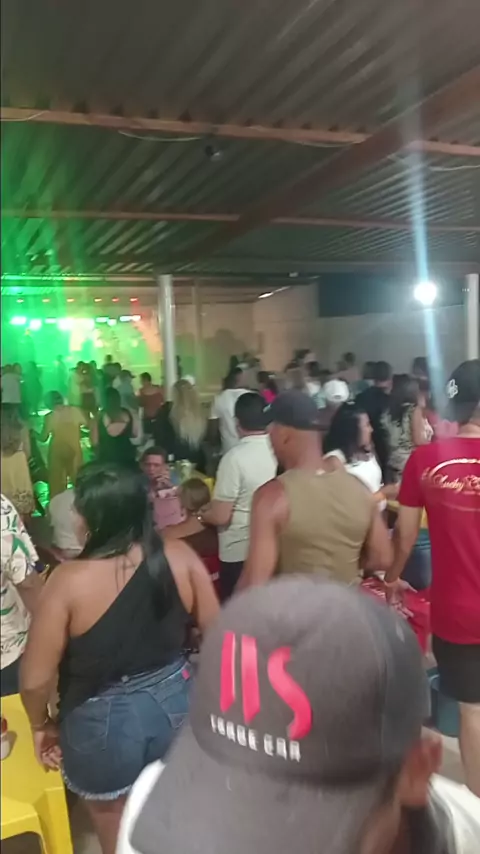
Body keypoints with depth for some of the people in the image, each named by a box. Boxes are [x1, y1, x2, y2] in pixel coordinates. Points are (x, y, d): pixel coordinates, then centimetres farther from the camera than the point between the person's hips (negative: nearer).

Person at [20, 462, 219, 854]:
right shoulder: (180, 557, -14)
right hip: (177, 705, 3)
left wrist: (40, 724, 4)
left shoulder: (69, 581, -23)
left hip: (104, 723, -3)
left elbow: (36, 679, -16)